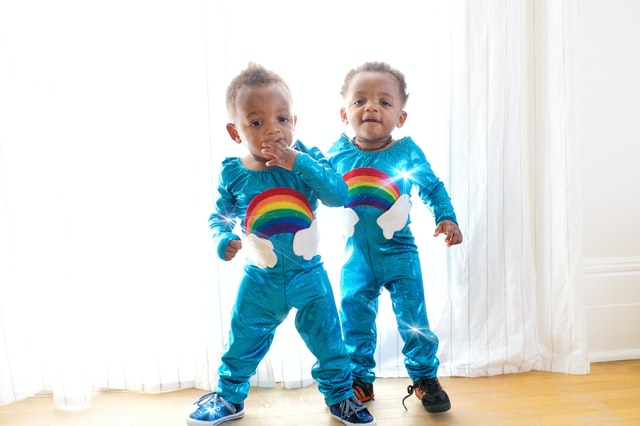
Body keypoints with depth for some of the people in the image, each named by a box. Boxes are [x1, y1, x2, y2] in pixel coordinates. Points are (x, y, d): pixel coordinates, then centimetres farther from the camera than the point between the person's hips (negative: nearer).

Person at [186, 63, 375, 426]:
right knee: (243, 344, 17)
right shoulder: (234, 173, -9)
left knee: (329, 343, 13)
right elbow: (219, 216, 4)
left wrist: (299, 162, -32)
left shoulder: (308, 160, -12)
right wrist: (223, 240, -17)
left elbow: (339, 195, -25)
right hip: (260, 281, 1)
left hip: (308, 275, -1)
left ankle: (340, 396, 38)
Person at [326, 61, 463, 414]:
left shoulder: (407, 152, -9)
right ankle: (360, 380, 32)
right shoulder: (338, 152, -5)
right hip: (356, 257, 2)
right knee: (355, 321, 12)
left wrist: (447, 218, -11)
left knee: (414, 321, 6)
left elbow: (433, 188, 1)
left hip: (398, 253, -2)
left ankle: (425, 377, 28)